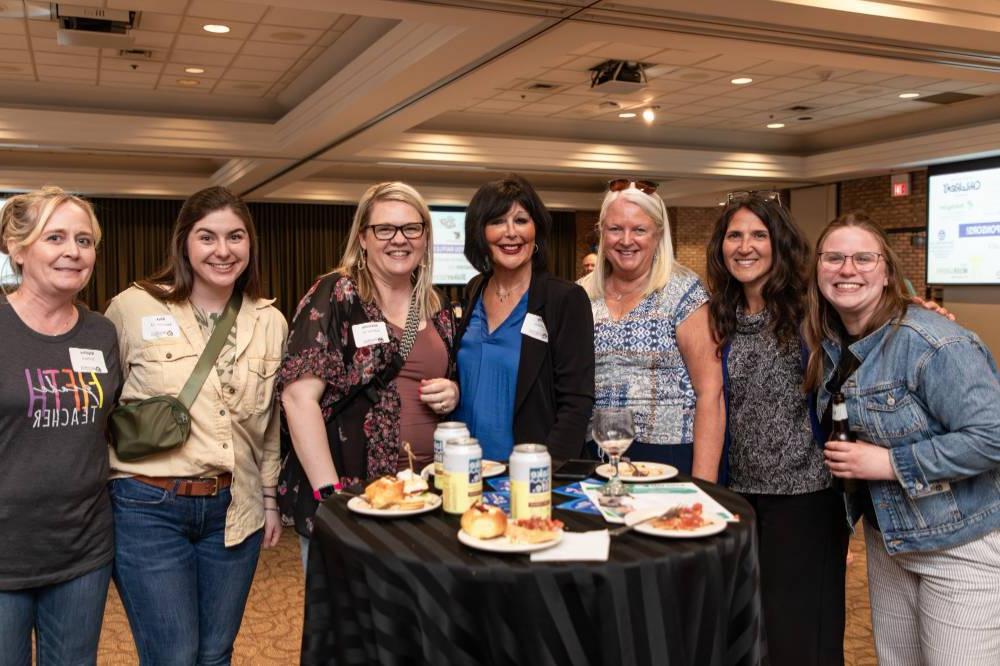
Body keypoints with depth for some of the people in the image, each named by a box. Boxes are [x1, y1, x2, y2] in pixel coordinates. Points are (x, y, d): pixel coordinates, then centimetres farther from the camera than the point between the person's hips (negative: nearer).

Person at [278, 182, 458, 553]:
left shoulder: (436, 309, 9)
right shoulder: (334, 297, -8)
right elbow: (299, 397, -15)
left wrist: (453, 393, -1)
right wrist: (331, 491, -20)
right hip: (348, 496, -5)